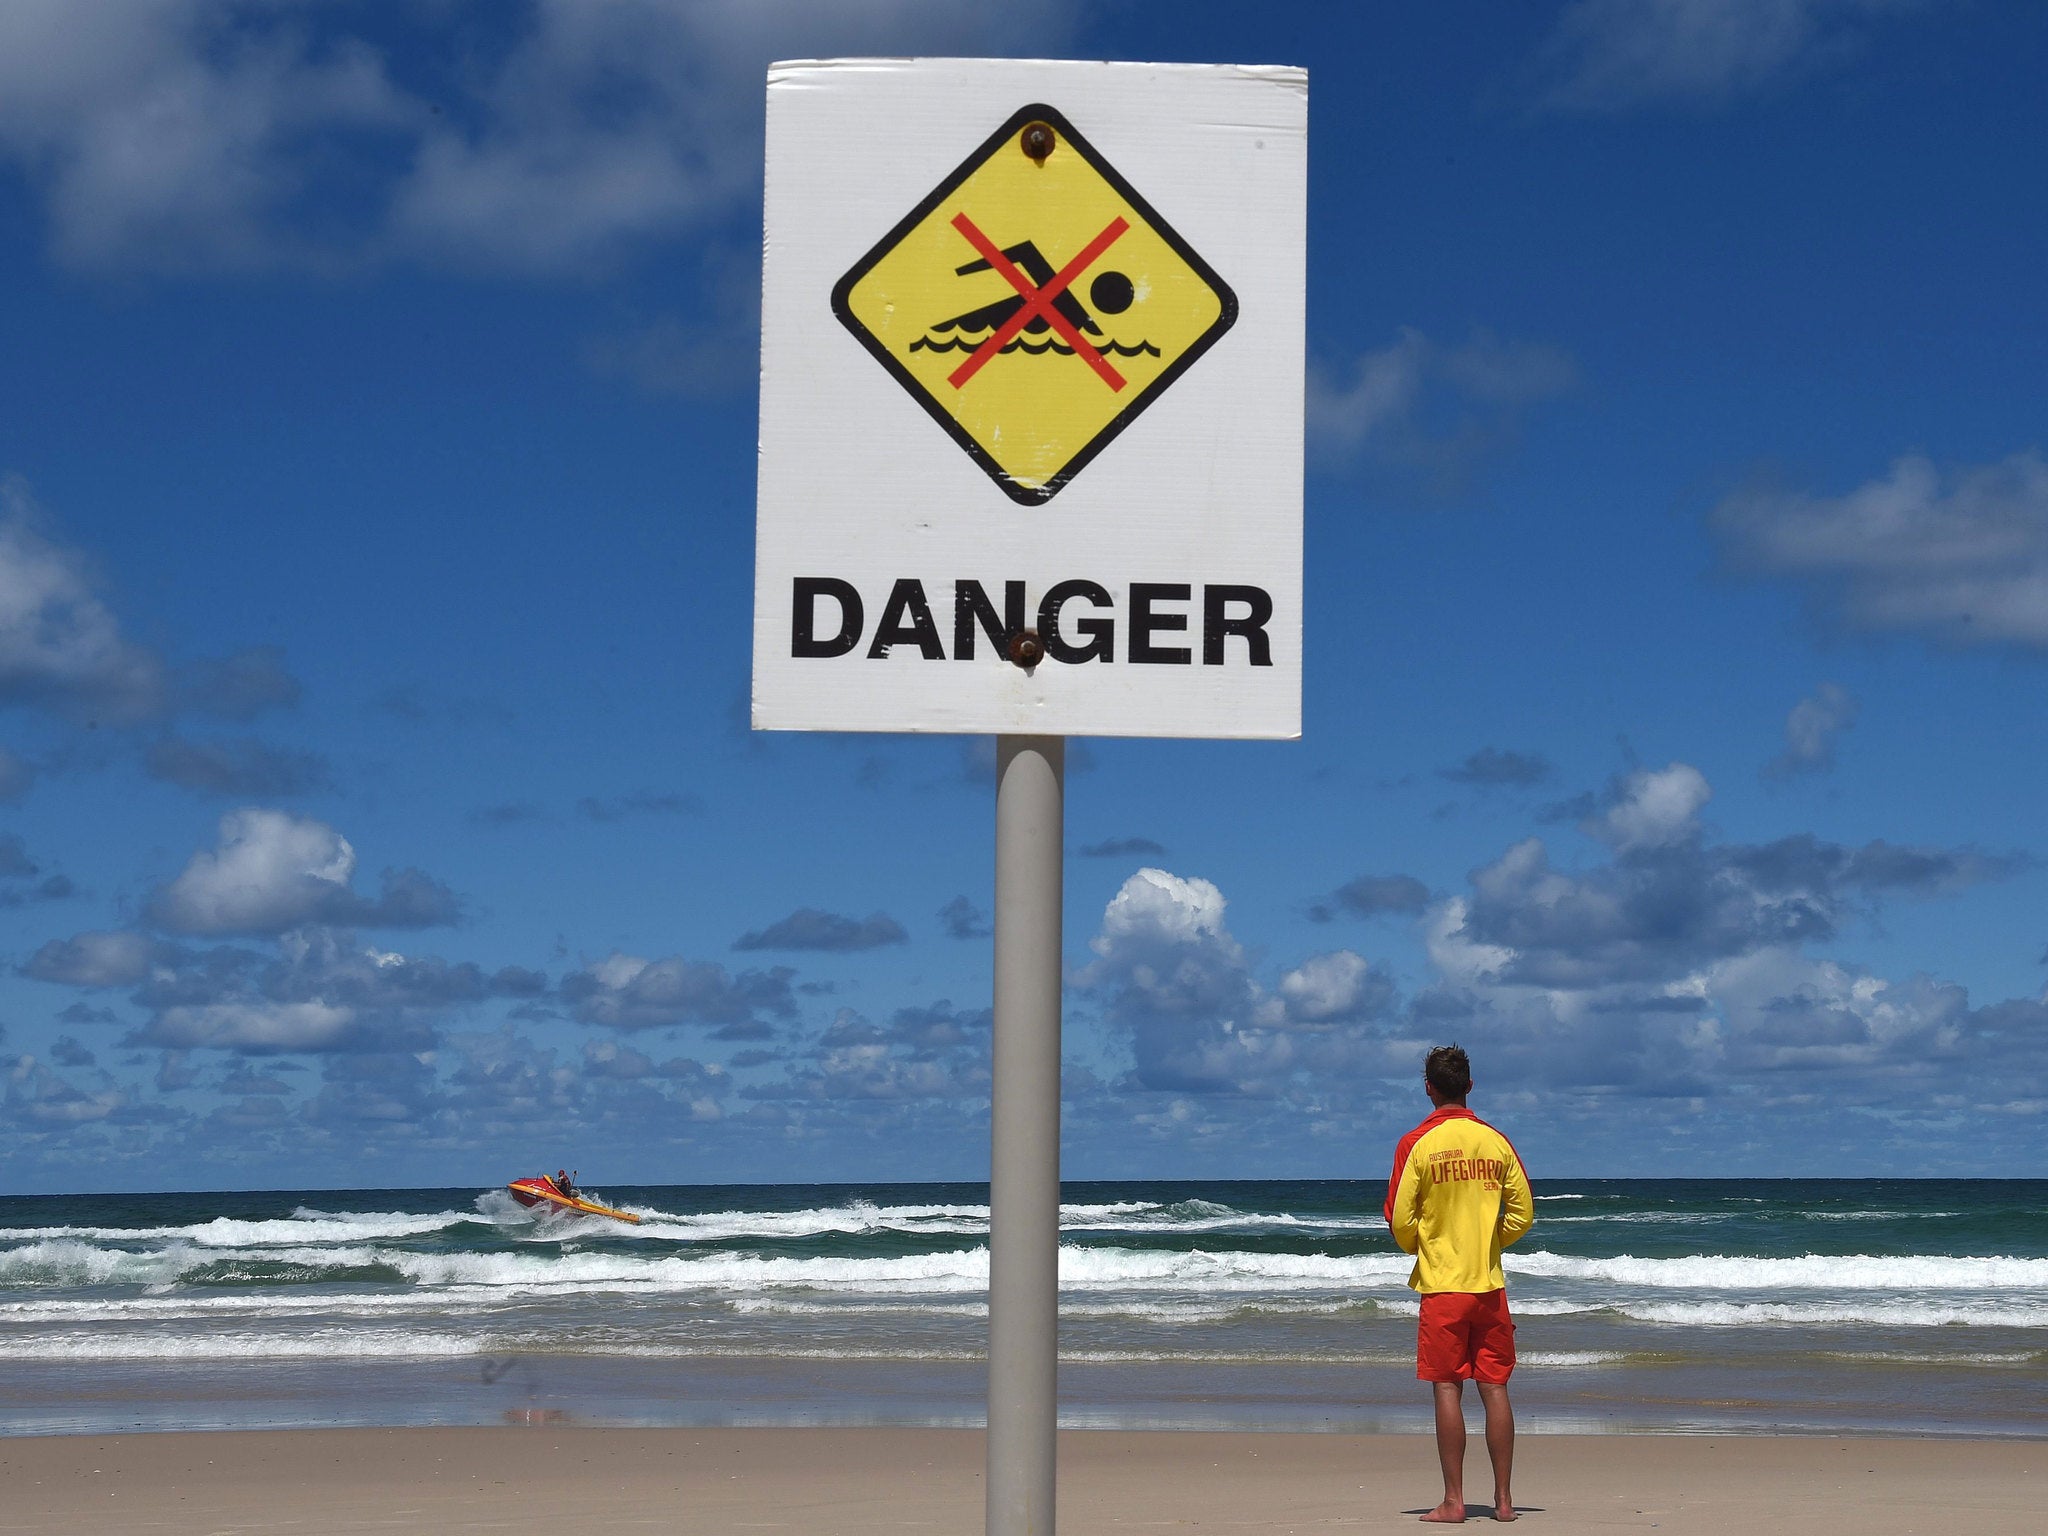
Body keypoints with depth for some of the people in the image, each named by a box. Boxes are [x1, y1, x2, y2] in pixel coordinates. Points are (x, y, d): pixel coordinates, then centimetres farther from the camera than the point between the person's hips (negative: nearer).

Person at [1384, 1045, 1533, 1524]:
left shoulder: (1417, 1144, -7)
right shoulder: (1496, 1142, 3)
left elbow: (1400, 1220, -8)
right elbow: (1522, 1213, 4)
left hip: (1442, 1285, -3)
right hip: (1490, 1283, 3)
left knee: (1448, 1389, -1)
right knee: (1494, 1388, 7)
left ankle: (1454, 1501, -2)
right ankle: (1503, 1498, 9)